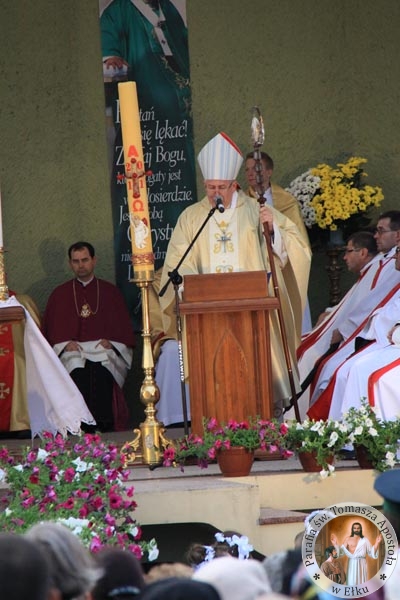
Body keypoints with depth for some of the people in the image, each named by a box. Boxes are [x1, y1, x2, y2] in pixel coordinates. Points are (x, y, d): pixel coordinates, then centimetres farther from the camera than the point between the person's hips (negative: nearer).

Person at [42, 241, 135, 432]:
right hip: (72, 351, 1)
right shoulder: (59, 295, 19)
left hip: (104, 351, 0)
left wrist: (109, 342, -6)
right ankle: (82, 428, -37)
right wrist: (65, 344, -6)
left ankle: (103, 427, -35)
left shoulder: (110, 292, 18)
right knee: (78, 374, -34)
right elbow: (52, 331, 14)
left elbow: (123, 328, 13)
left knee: (101, 373, -35)